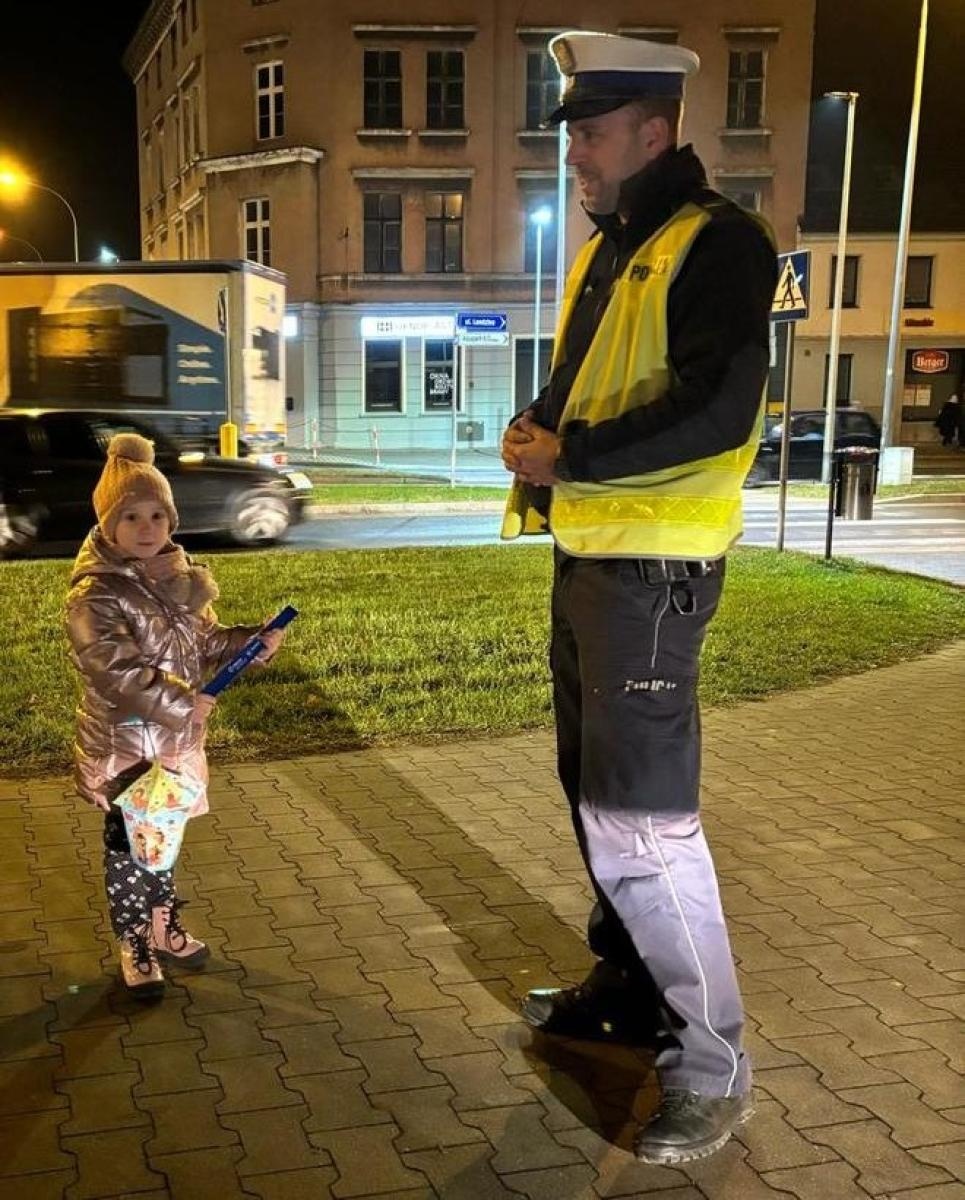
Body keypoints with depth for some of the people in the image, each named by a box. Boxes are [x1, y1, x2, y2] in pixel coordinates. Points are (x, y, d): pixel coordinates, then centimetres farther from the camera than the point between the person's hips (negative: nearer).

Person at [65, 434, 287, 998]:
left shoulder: (179, 576, 1)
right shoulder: (95, 594, -21)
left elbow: (206, 642, 11)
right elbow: (115, 672, -27)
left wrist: (254, 641, -6)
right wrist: (184, 702, -27)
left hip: (176, 738, 6)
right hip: (124, 743, -6)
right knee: (129, 846, 9)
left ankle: (163, 925, 41)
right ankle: (134, 945, 27)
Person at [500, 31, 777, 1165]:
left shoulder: (718, 244, -11)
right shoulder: (603, 253, 17)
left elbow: (717, 411, -23)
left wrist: (568, 457, -18)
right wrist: (536, 429, 1)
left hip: (652, 570, -9)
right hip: (584, 559, 9)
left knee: (642, 822, -8)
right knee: (595, 794, 17)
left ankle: (712, 1064, 7)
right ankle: (630, 984, 34)